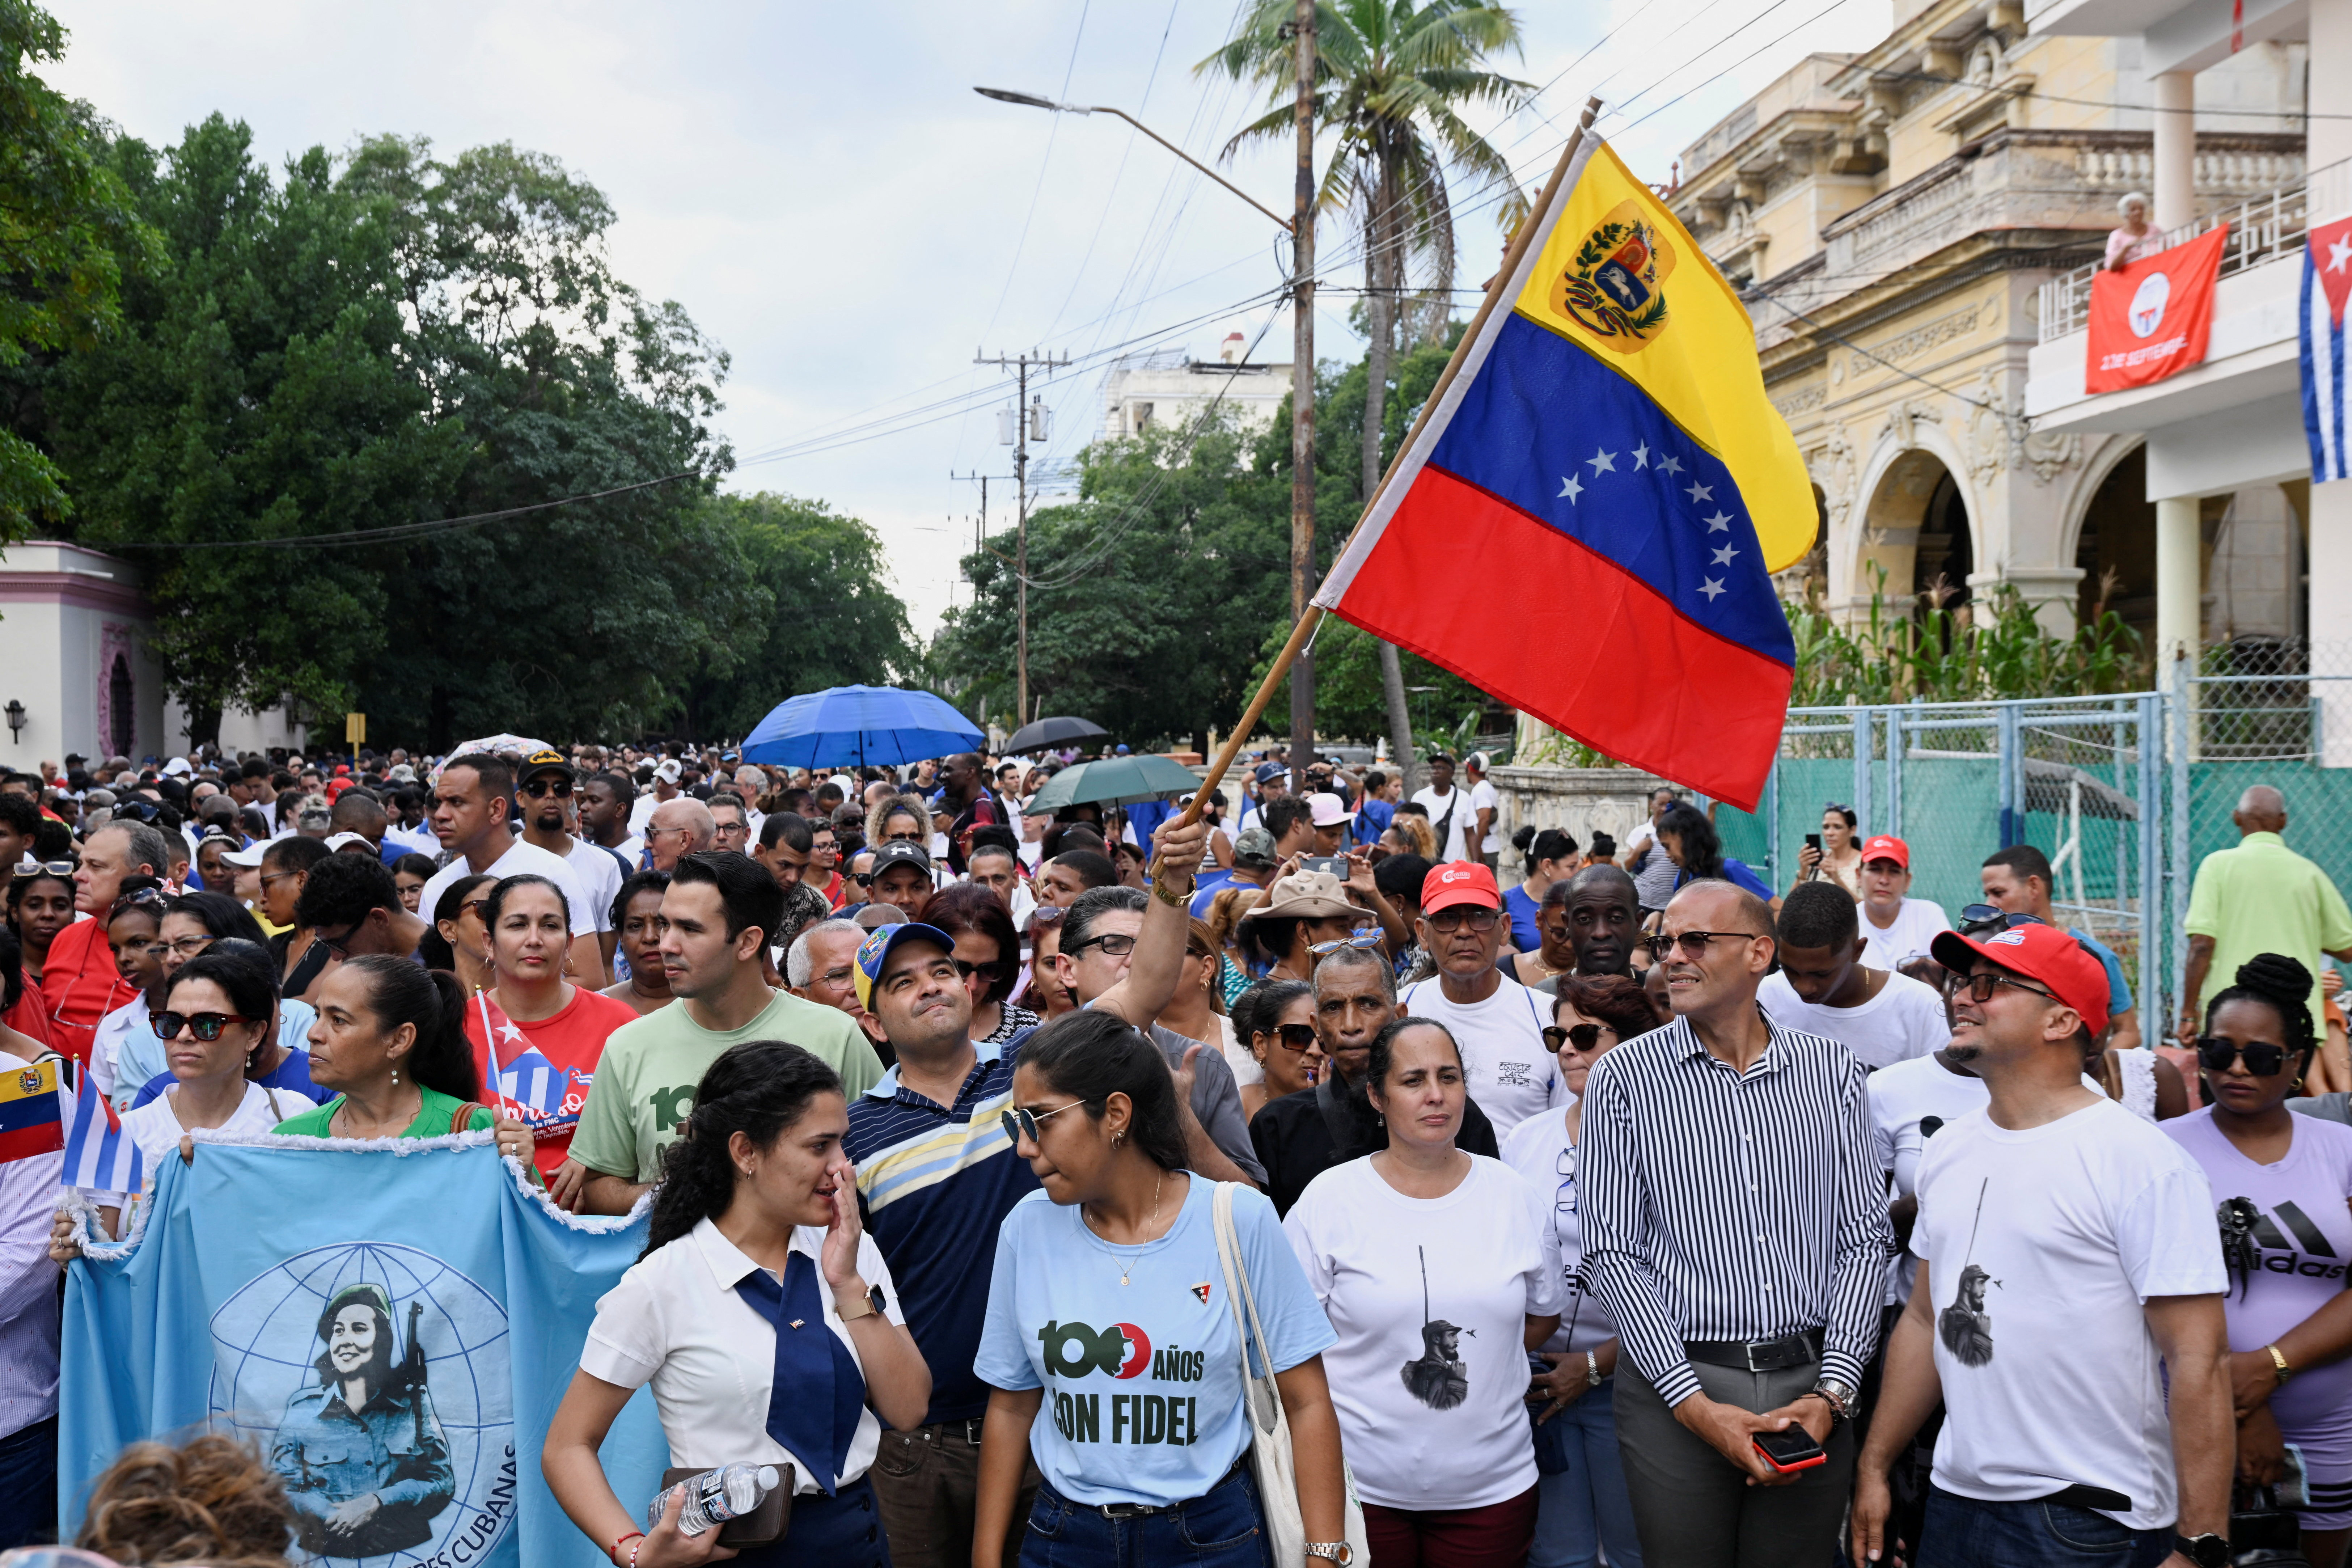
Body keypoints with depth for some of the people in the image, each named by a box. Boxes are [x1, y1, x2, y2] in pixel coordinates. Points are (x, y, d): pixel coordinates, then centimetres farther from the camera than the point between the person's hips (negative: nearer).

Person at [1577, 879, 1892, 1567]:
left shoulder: (1833, 1070, 5)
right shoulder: (1624, 1077, -2)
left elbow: (1864, 1238, 5)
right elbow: (1612, 1253, -5)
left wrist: (1833, 1392, -6)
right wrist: (1695, 1403, -12)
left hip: (1810, 1385, 2)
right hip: (1674, 1389, -2)